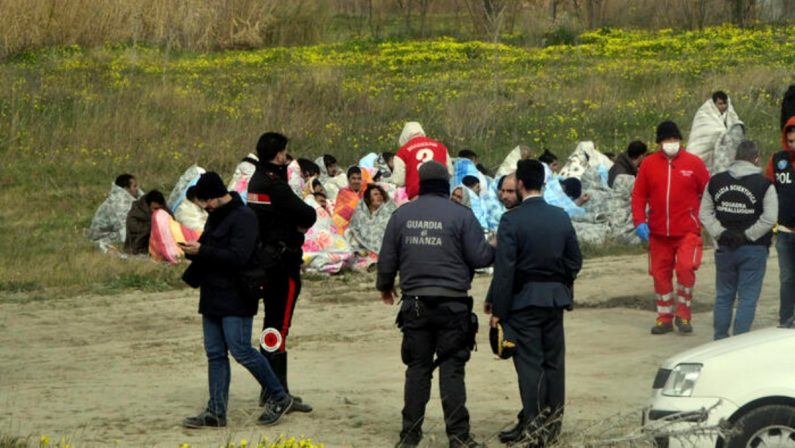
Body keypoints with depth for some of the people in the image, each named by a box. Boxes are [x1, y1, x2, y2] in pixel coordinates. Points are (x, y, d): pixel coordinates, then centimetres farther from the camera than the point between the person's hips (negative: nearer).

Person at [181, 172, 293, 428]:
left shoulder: (243, 218, -14)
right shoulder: (215, 217, 16)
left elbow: (238, 257, -23)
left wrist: (202, 251, -24)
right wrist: (192, 250, 1)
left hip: (235, 299, -9)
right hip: (212, 297, 9)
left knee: (241, 350, -9)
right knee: (215, 354, 7)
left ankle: (279, 398, 5)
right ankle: (216, 411, 9)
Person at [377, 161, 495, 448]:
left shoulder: (402, 215, 4)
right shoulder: (460, 215, -7)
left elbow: (387, 258, 10)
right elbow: (479, 257, -7)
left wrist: (384, 286, 29)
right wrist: (496, 252, 16)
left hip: (414, 304, 3)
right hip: (451, 303, -3)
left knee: (417, 367, 10)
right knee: (451, 368, 0)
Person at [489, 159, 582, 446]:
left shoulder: (512, 220, -14)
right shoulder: (561, 218, 3)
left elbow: (504, 268, -15)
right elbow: (574, 261, 8)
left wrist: (498, 310, -11)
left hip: (524, 300, -5)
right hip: (555, 299, 5)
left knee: (529, 362, -2)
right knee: (553, 361, 11)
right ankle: (552, 424, 18)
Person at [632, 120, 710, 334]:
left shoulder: (694, 163, -1)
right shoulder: (648, 164, 3)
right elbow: (638, 195, 5)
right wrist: (639, 221, -6)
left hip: (687, 231, -2)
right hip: (658, 232, 2)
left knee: (685, 268, -17)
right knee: (660, 274, 7)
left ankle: (683, 314, -1)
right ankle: (664, 318, 20)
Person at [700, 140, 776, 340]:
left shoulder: (716, 182, 4)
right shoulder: (764, 185, -10)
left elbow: (705, 213, 4)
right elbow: (769, 218, -16)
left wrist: (720, 233, -2)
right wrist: (747, 235, -9)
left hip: (725, 248, 4)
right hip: (753, 251, -4)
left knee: (724, 296, 15)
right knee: (748, 298, 1)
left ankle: (720, 340, 18)